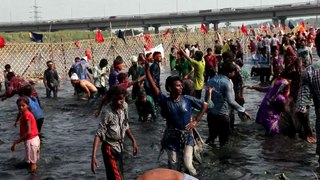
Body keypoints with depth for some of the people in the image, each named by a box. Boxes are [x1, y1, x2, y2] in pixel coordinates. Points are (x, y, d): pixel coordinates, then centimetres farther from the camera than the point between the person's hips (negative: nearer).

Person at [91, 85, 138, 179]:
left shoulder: (124, 106, -4)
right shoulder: (107, 112, -24)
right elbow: (99, 134, -26)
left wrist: (133, 140, 14)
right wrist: (94, 156, -32)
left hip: (120, 146, 7)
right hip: (110, 148, -7)